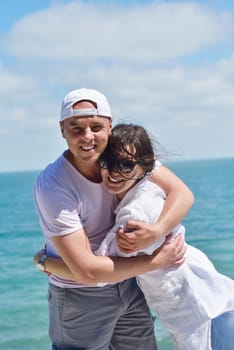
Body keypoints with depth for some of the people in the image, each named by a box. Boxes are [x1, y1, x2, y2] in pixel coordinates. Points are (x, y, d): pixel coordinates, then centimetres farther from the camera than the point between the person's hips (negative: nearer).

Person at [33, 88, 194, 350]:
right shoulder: (51, 187, -26)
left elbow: (182, 193, -14)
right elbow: (86, 270, -28)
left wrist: (156, 231, -33)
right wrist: (156, 261, -21)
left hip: (128, 286, 5)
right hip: (81, 298, -5)